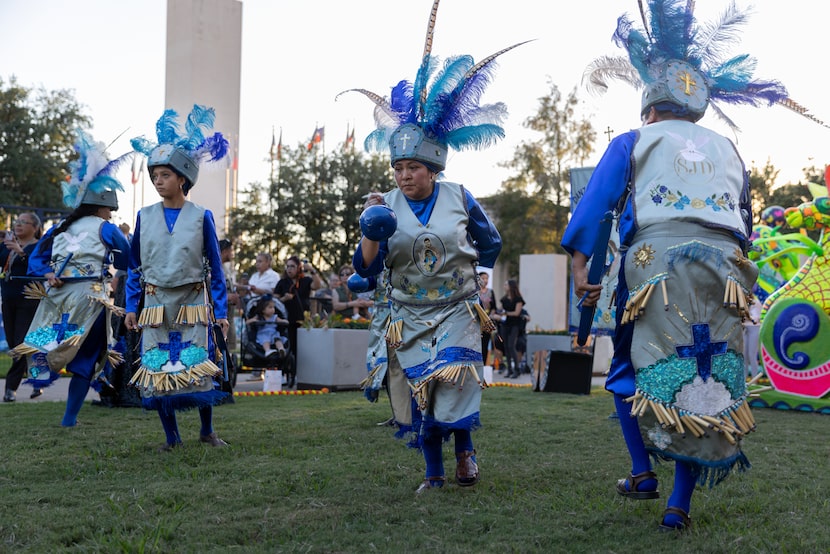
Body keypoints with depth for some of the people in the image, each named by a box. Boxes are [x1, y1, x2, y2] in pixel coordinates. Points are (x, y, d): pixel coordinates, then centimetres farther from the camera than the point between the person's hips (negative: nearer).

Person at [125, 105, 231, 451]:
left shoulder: (201, 217, -3)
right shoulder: (145, 217, 4)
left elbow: (214, 267, 0)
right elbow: (135, 266, 10)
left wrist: (220, 311, -2)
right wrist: (131, 307, 5)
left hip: (193, 303, -2)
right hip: (156, 303, 2)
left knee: (198, 367, -4)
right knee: (155, 370, 2)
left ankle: (207, 431, 16)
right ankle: (171, 437, 16)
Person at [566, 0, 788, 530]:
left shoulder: (634, 142, 15)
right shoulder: (727, 149, 26)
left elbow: (595, 202, 3)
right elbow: (746, 220, 26)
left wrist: (580, 267, 0)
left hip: (656, 256, -3)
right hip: (725, 265, 3)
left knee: (633, 368, 15)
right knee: (712, 382, 6)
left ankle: (643, 473, 9)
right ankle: (680, 504, 5)